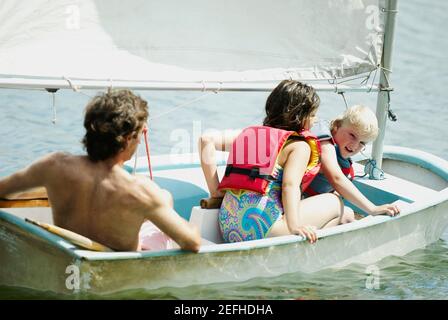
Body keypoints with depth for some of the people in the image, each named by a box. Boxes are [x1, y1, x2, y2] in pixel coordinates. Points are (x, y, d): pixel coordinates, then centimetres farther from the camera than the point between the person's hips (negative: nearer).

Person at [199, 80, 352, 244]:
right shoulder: (300, 145, 2)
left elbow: (206, 139, 12)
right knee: (334, 202, 12)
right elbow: (290, 185, -15)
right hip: (262, 227, -7)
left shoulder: (252, 133, 20)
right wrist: (294, 225, -27)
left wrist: (215, 192, 11)